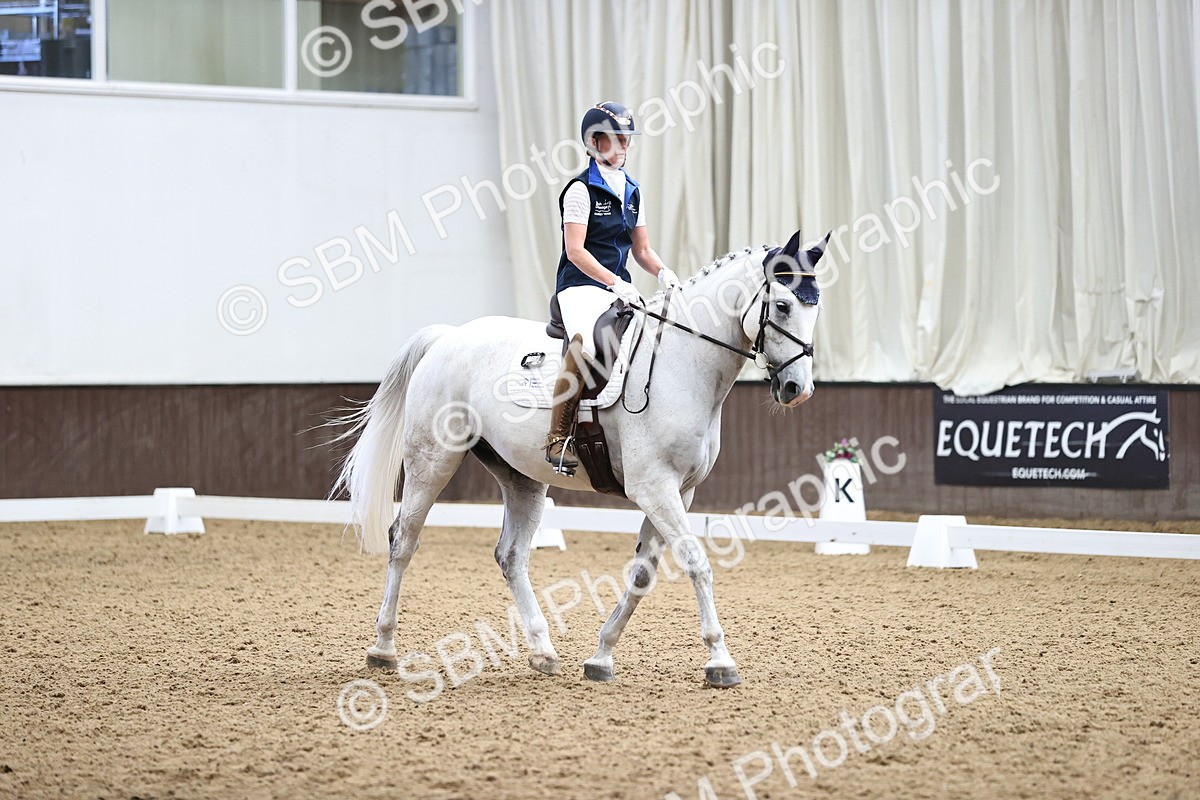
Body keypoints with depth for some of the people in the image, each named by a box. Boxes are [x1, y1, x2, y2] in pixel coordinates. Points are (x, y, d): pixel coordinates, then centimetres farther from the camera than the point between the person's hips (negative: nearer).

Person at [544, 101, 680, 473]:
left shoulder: (631, 191, 17)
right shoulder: (581, 189, -5)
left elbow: (642, 249, 19)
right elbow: (575, 251, -13)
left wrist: (663, 272, -2)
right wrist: (615, 283, -23)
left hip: (620, 287, 8)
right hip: (581, 285, -7)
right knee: (585, 343, -34)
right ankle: (558, 437, -31)